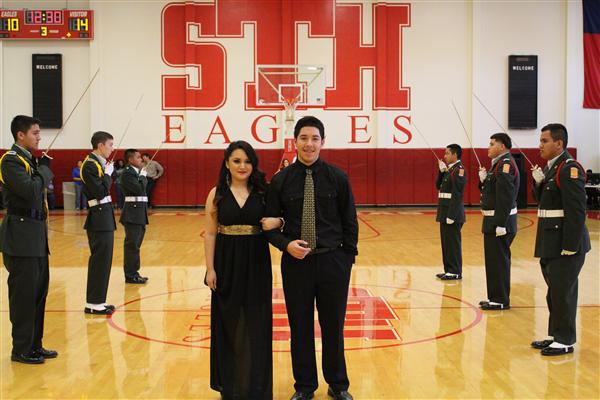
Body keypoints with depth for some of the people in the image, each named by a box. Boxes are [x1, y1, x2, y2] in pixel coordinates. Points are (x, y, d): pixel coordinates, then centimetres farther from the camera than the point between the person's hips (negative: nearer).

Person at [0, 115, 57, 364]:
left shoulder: (28, 158, 15)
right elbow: (31, 191, -25)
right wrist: (45, 168, -12)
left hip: (35, 233, 9)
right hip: (21, 235, -9)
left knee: (39, 291, 14)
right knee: (24, 294, -2)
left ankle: (34, 345, 24)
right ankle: (21, 350, 10)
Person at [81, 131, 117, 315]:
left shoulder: (99, 163, 14)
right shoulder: (90, 165, -14)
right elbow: (100, 192, -21)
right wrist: (108, 174, -11)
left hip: (104, 218, 10)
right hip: (99, 218, -10)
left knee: (103, 260, 14)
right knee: (100, 260, -5)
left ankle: (97, 300, 22)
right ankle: (93, 303, 2)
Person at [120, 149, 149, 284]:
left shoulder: (136, 172, 15)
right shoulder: (127, 173, -12)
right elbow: (139, 188, -22)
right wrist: (143, 176, -10)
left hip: (139, 213, 10)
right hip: (133, 213, -10)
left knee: (134, 245, 14)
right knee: (132, 245, -5)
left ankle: (133, 273, 22)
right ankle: (131, 275, 1)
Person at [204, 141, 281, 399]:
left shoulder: (263, 192, -1)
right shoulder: (217, 194, -1)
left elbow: (277, 220, 5)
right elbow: (210, 234, 0)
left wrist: (277, 222, -18)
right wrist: (210, 269, -5)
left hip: (256, 264, 0)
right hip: (227, 263, 0)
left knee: (255, 325, 6)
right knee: (229, 324, 9)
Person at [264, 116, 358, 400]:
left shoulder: (337, 178, -2)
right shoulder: (281, 180, -1)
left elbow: (350, 221, 3)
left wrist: (348, 257, -1)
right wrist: (286, 244, -15)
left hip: (333, 262, 0)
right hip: (295, 262, 0)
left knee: (333, 326, 12)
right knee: (300, 327, 11)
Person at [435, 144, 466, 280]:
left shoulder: (459, 170, -15)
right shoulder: (449, 169, 14)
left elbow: (457, 194, -20)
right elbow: (438, 186, 18)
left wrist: (451, 215, -23)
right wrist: (441, 171, 4)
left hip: (452, 213, -9)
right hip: (445, 213, 9)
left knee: (453, 243, -2)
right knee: (446, 242, 14)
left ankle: (455, 272, 6)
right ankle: (449, 270, 22)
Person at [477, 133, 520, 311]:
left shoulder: (506, 164, -17)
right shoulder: (499, 163, 14)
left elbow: (506, 197, -23)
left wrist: (501, 224, -25)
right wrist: (484, 179, 5)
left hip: (500, 221, -10)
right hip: (493, 221, 10)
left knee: (498, 261, -3)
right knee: (494, 260, 15)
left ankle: (500, 300, 5)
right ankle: (496, 297, 24)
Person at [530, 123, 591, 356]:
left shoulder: (570, 169, -16)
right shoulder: (551, 168, 12)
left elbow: (576, 211, -21)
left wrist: (570, 246, -22)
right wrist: (539, 182, 1)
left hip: (565, 244, -9)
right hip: (550, 243, 9)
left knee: (563, 292, -1)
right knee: (554, 291, 17)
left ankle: (565, 341, 10)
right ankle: (555, 335, 28)